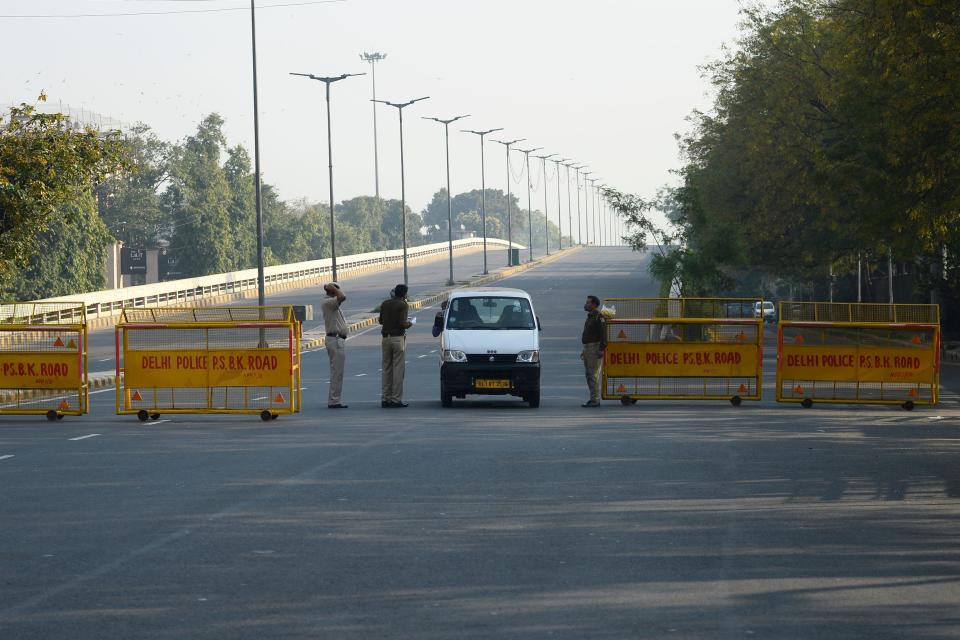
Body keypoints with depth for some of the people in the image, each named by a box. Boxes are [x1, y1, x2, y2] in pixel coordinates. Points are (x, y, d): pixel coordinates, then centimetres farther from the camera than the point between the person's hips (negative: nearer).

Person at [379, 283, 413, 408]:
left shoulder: (385, 303, 7)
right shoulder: (403, 305, -10)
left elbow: (380, 321, 12)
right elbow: (402, 323, -19)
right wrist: (409, 324, 2)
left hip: (386, 338, 6)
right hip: (398, 338, -6)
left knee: (386, 368, 11)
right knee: (398, 369, -2)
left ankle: (385, 399, 10)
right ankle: (396, 400, -4)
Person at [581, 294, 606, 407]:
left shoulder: (598, 317, -12)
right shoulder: (590, 317, 19)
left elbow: (603, 334, -19)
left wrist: (601, 349, -24)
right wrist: (584, 350, 24)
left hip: (595, 348, -10)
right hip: (588, 347, 10)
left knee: (594, 375, -10)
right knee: (589, 374, 11)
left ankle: (595, 400, -10)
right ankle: (593, 399, 16)